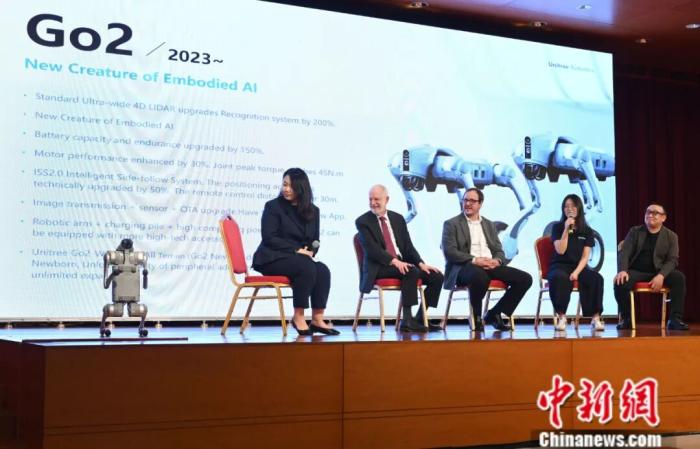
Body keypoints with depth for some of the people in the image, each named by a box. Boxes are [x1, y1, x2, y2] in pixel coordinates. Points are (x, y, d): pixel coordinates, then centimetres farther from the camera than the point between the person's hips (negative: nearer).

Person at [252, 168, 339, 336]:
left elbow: (315, 241, 14)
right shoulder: (273, 206, -1)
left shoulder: (312, 211, 12)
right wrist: (296, 250, -18)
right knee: (307, 268, -32)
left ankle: (317, 319, -24)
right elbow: (269, 238, -10)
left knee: (323, 270, -26)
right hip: (273, 259, -5)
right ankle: (298, 317, -21)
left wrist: (310, 252, -11)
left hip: (301, 259, 5)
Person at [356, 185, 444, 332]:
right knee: (411, 272, -33)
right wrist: (393, 261, -27)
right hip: (378, 267, -6)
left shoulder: (398, 218, 14)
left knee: (436, 277, -9)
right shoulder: (363, 221, -2)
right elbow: (371, 249, -14)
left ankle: (420, 318, 0)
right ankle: (407, 320, -30)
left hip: (402, 263, 6)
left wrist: (421, 263, -5)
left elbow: (408, 245, 12)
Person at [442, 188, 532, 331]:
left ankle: (494, 314, -1)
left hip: (490, 266, 6)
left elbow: (499, 251, 17)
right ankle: (476, 317, -15)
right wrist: (474, 260, -19)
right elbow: (449, 252, -6)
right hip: (465, 266, -6)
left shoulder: (489, 225, 23)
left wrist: (496, 261, -9)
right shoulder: (451, 224, 7)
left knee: (525, 279, -13)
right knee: (480, 276, -41)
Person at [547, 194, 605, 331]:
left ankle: (595, 318, -29)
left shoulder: (587, 231, 8)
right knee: (560, 278, -39)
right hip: (560, 266, -2)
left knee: (596, 278, -31)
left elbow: (585, 257, 0)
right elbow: (560, 251, -10)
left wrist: (576, 272, -17)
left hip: (579, 267, 2)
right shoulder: (558, 227, 3)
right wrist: (566, 229, -15)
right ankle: (561, 317, -28)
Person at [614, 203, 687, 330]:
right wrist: (623, 270, -22)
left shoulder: (671, 236, 7)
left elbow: (672, 260, -4)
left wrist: (661, 276, -24)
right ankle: (626, 319, -12)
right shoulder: (635, 231, 9)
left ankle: (675, 319, -22)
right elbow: (624, 252, 0)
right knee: (620, 282, -32)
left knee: (679, 277, -29)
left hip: (658, 272, 0)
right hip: (636, 271, 0)